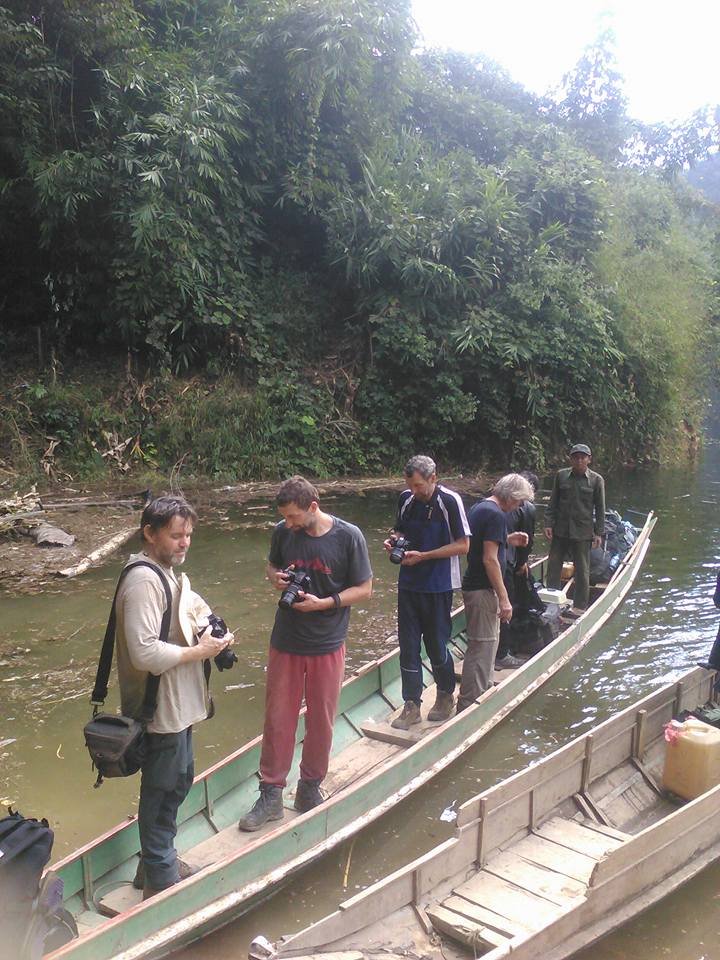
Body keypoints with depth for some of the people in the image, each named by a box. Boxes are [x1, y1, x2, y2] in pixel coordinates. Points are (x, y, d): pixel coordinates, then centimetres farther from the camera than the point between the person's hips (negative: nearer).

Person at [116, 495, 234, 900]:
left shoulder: (169, 572, 7)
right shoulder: (143, 582, -24)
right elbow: (145, 653, -30)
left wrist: (207, 632, 2)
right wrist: (200, 651, -20)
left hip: (178, 704, 10)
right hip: (161, 709, -10)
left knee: (179, 782, 22)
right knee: (162, 791, 6)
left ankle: (158, 861, 40)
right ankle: (161, 878, 23)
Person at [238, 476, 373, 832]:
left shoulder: (348, 537, -14)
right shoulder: (283, 532, -5)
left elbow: (364, 589, -7)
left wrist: (323, 603, -20)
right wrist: (276, 577, -11)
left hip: (327, 645, -2)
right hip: (285, 642, 2)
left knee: (321, 721, 12)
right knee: (277, 719, 7)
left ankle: (310, 787, 32)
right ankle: (271, 795, 20)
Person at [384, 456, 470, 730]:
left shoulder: (449, 501, -14)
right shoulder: (406, 498, 2)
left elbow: (463, 545, -12)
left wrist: (423, 556, -18)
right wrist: (393, 540, -6)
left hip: (438, 586, -4)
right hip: (408, 582, 5)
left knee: (436, 645, 6)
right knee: (408, 645, 5)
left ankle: (446, 696, 30)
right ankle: (411, 706, 16)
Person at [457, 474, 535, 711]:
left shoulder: (478, 508, 11)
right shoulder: (496, 515, -18)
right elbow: (490, 559, -23)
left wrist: (507, 540, 14)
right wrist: (504, 598, -20)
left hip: (472, 585, 10)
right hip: (483, 590, -10)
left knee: (487, 642, 24)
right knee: (482, 647, -3)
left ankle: (485, 689, 40)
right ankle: (468, 706, 4)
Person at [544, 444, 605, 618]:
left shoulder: (596, 480, -2)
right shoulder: (561, 475, 3)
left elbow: (600, 508, 1)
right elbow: (553, 502, 7)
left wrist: (599, 533, -1)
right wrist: (549, 523, 0)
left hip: (583, 533, -2)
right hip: (560, 530, 2)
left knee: (582, 570, 6)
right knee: (553, 566, 9)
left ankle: (579, 606, 17)